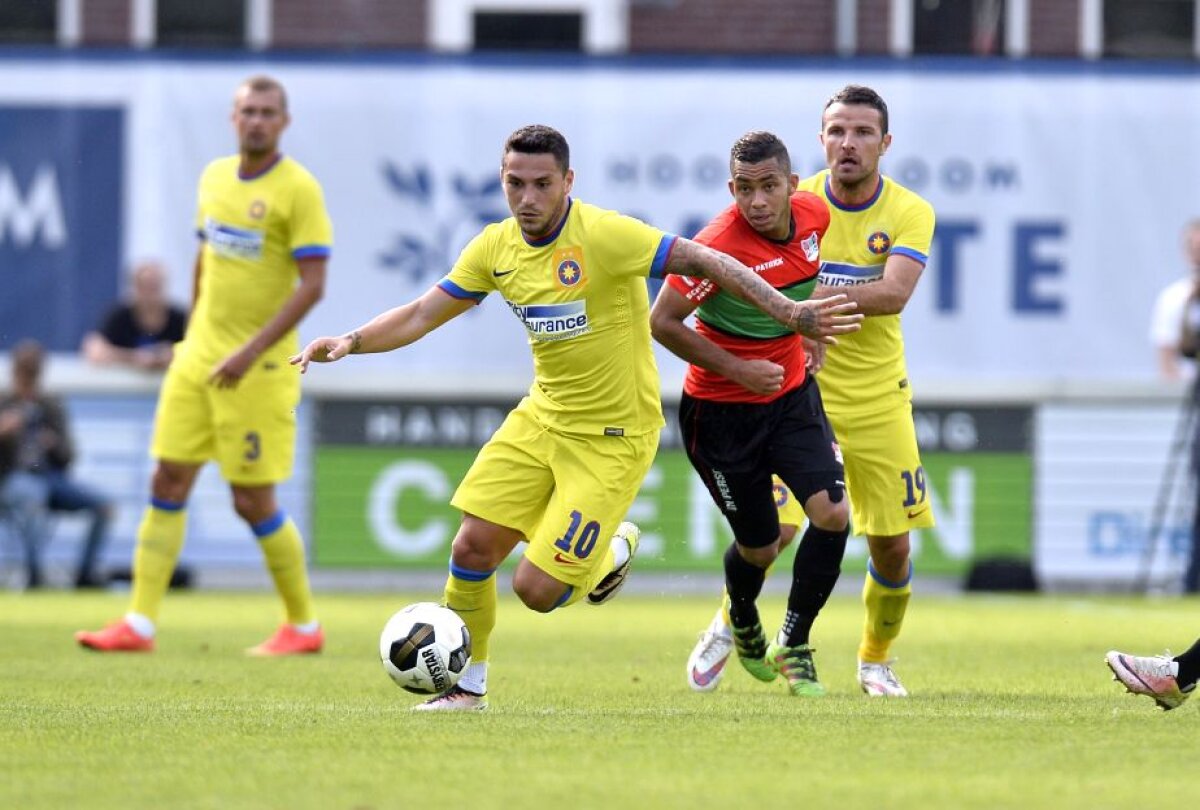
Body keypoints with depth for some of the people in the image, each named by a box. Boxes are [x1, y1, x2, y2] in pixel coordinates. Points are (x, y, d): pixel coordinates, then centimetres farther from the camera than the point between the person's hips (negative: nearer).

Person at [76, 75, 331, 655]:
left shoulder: (298, 189, -12)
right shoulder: (214, 177, 9)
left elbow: (312, 285, -16)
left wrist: (250, 352, -21)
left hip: (258, 369, -6)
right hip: (199, 359, 6)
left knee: (254, 502, -3)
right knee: (167, 485, 1)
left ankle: (303, 626, 14)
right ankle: (140, 624, 3)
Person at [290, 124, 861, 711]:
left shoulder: (602, 234, -21)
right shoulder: (496, 247, -1)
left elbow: (707, 263, -20)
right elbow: (422, 315, 7)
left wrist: (790, 313, -26)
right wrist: (350, 342, -8)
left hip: (615, 437, -6)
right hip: (541, 419, 6)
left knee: (536, 588, -10)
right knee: (474, 545, -5)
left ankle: (612, 553, 23)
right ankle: (467, 684, 17)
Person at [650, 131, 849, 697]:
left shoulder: (814, 214, -8)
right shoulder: (718, 245, -26)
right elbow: (662, 322, -19)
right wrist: (737, 370, -20)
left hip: (793, 395, 5)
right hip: (721, 411, -4)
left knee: (833, 514, -14)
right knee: (759, 546, 6)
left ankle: (794, 647, 5)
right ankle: (741, 623, 42)